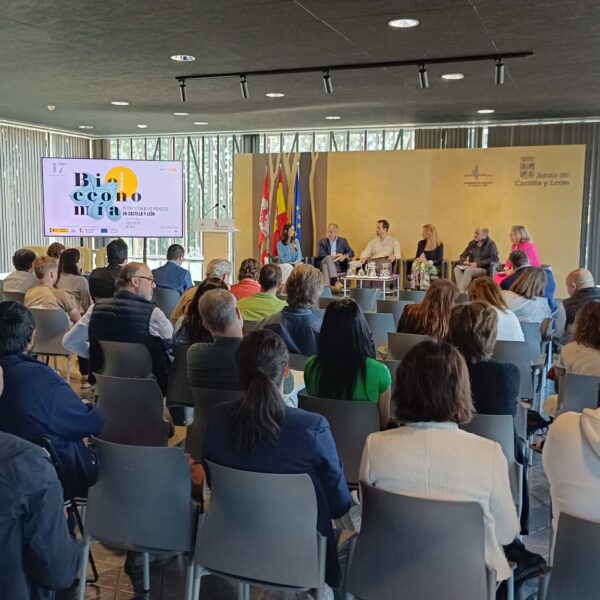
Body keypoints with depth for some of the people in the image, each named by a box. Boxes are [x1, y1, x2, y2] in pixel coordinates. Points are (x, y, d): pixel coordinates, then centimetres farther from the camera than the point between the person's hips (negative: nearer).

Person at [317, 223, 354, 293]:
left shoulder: (343, 241, 21)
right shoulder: (322, 241, 19)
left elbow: (351, 252, 10)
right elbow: (320, 254, 2)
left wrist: (345, 256, -13)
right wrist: (332, 257, -15)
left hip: (338, 265, 1)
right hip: (324, 262, 0)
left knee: (326, 265, -34)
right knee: (328, 258, -36)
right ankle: (335, 281, -54)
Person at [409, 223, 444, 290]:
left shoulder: (439, 245, 1)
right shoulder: (421, 243, 15)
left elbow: (439, 260, -6)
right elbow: (416, 257, 16)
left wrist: (428, 262, -23)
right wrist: (418, 259, -10)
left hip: (434, 268, -3)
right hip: (422, 264, 3)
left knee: (423, 266, -39)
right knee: (415, 265, -34)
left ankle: (423, 289, -46)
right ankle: (414, 289, -45)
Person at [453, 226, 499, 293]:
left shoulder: (491, 244, -2)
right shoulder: (472, 243, 15)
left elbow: (494, 259, -12)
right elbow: (463, 255, 24)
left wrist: (478, 264, -19)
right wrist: (464, 261, -2)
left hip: (484, 269, -6)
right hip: (471, 267, 6)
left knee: (468, 270, -36)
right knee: (457, 269, -24)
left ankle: (460, 291, -39)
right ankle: (462, 290, -36)